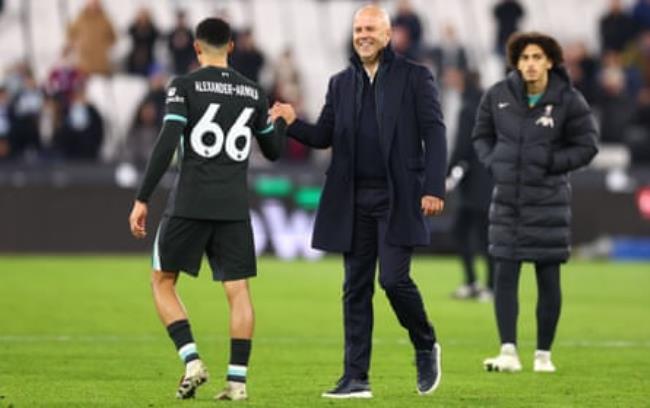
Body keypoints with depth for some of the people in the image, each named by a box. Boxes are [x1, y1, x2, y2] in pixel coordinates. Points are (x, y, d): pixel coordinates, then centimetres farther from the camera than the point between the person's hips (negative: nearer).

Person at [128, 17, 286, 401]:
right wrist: (282, 122, 42)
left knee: (163, 281, 10)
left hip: (190, 204, -3)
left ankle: (192, 360, -6)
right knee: (238, 290, 4)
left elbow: (166, 146, -11)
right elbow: (274, 151, 20)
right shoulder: (253, 93, 10)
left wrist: (142, 200, -8)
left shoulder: (185, 86, -2)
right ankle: (238, 379, -4)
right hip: (235, 207, 3)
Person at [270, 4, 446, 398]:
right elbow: (324, 136, 13)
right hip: (355, 201, 4)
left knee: (394, 278, -13)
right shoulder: (341, 83, 14)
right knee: (356, 288, 3)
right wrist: (294, 124, -8)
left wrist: (434, 188, -13)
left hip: (398, 199, -4)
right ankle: (356, 378, 5)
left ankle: (426, 347, 14)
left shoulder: (415, 77, 1)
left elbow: (434, 134, -3)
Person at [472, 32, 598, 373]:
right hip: (507, 200, 2)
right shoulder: (498, 95, -1)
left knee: (548, 278, 3)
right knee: (504, 275, -5)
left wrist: (550, 163, -14)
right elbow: (482, 135, 13)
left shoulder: (568, 101, -7)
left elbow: (586, 147, -2)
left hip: (548, 202, -2)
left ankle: (544, 354, 12)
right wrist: (493, 163, -5)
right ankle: (508, 352, -5)